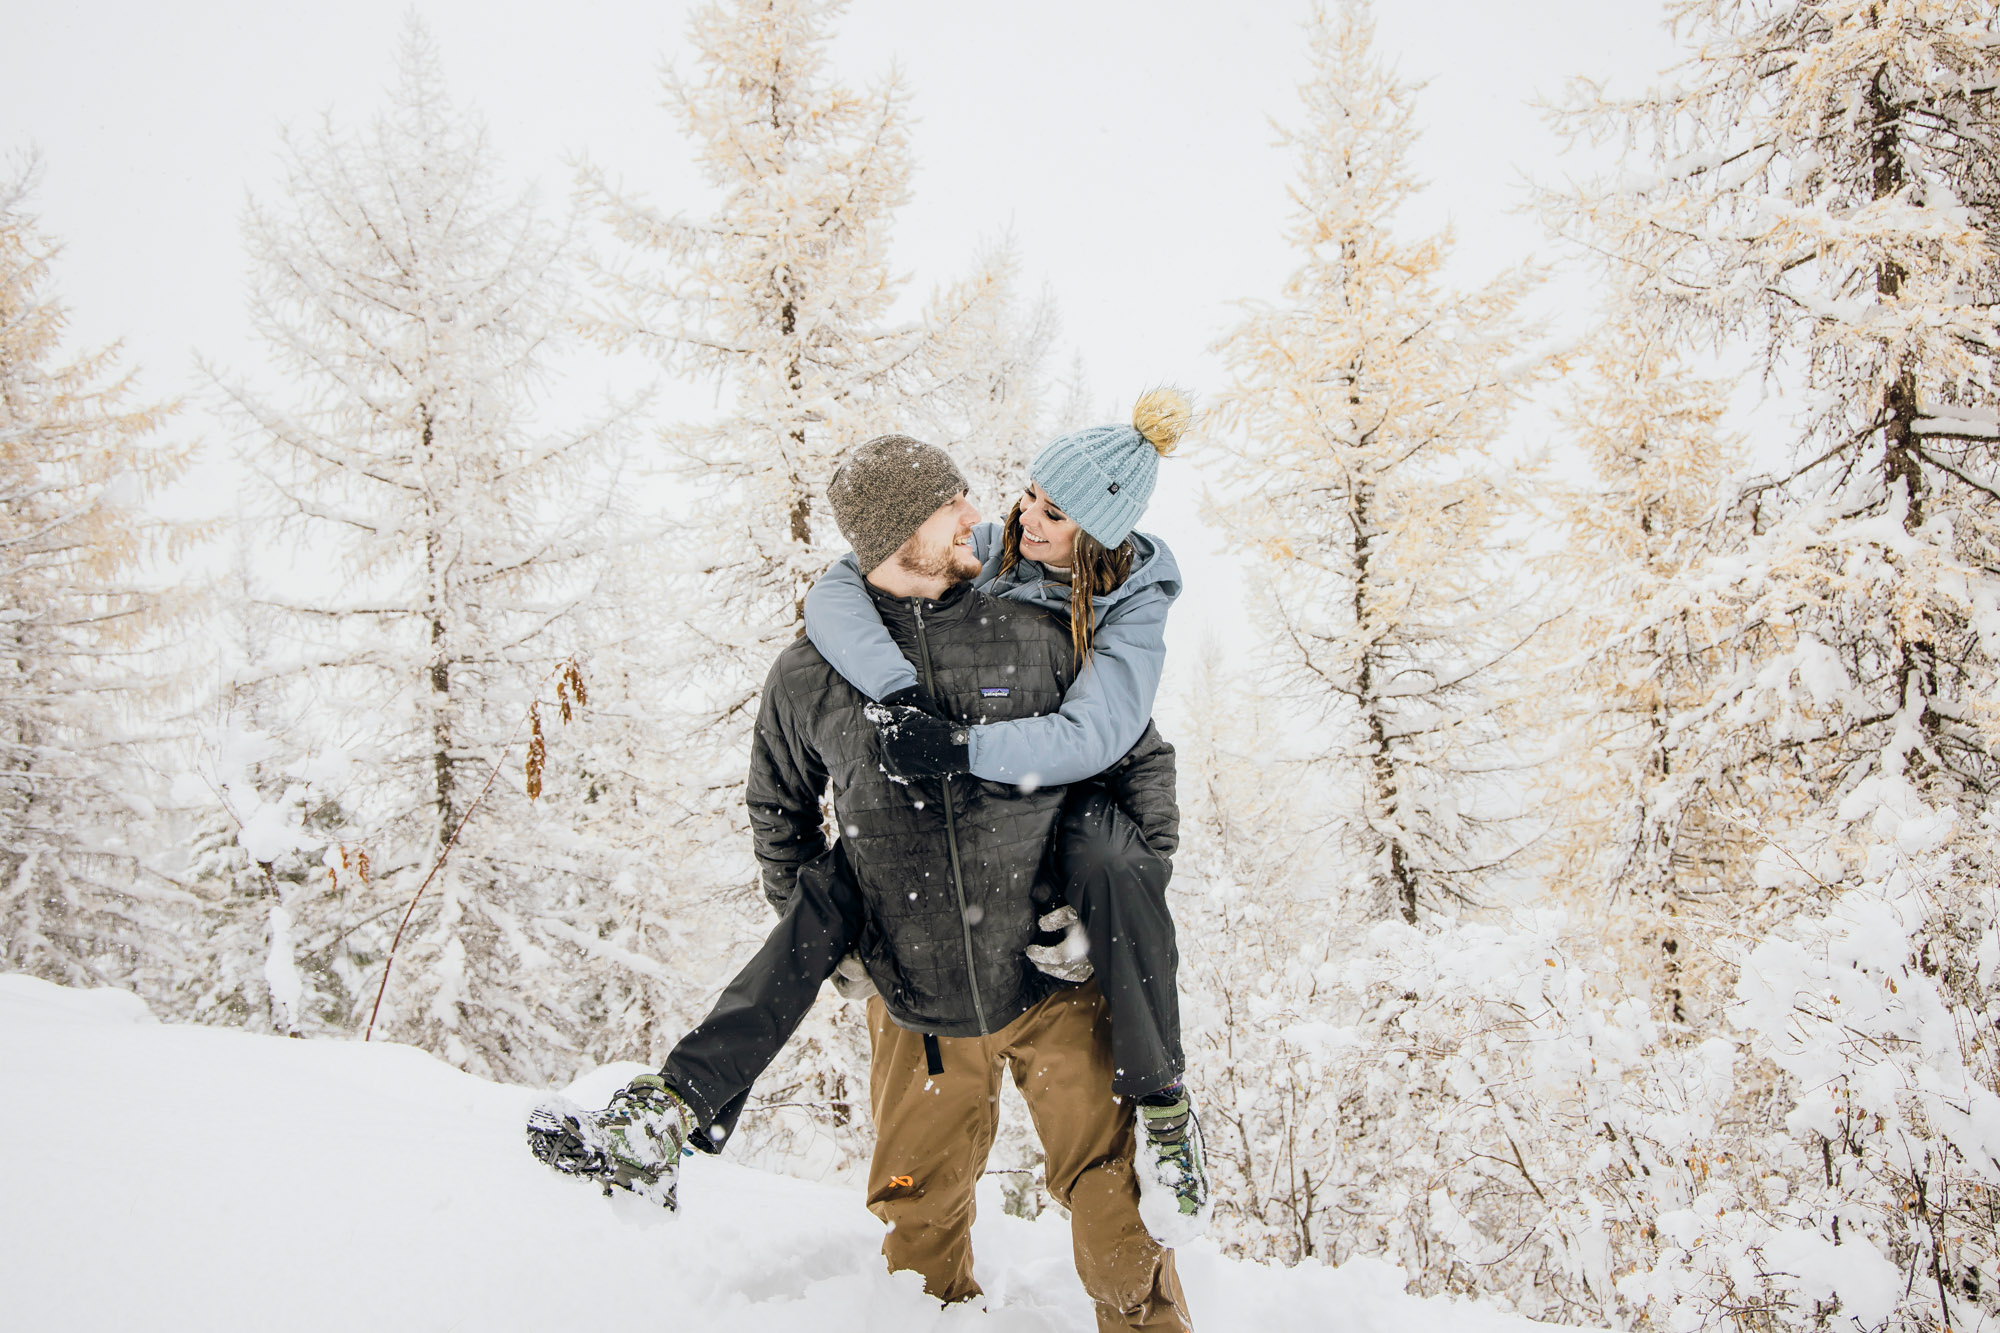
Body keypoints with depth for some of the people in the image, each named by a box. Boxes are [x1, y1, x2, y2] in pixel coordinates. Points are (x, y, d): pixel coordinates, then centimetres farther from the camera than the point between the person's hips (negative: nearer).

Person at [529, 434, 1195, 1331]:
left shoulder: (1033, 641, -5)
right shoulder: (810, 675, -3)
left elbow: (1142, 761, 6)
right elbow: (779, 804, 16)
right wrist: (810, 918, 9)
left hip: (1053, 983, 0)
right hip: (914, 1004, 1)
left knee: (1107, 1187, -1)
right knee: (921, 1210, 14)